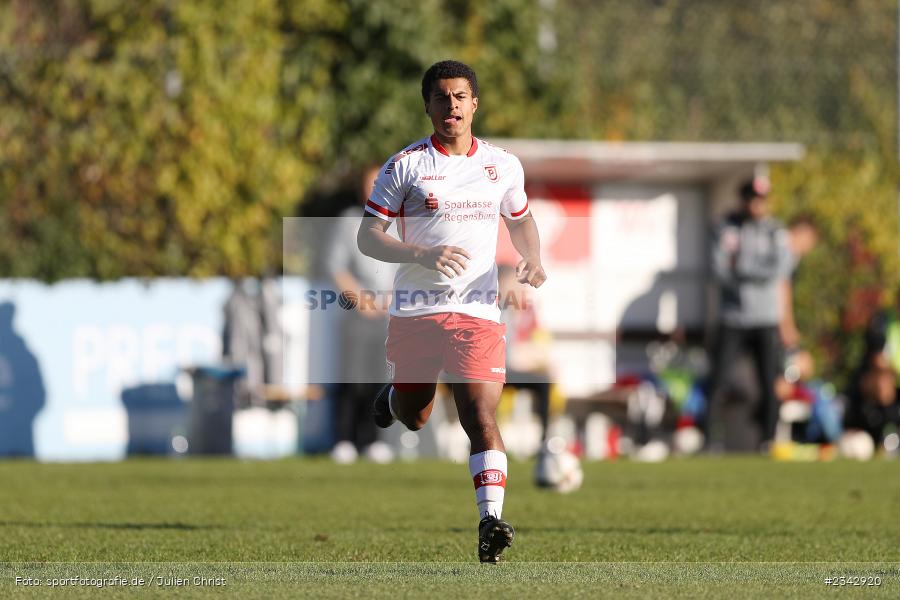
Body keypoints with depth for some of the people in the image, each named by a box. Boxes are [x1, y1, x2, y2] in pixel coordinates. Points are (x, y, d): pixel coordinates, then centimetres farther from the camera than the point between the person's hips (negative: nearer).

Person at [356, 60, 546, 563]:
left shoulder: (504, 165, 8)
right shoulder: (405, 166, -2)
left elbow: (521, 220, 25)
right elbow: (368, 237, -3)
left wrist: (533, 259, 4)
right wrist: (422, 255, -20)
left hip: (478, 311, 0)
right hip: (415, 309, 0)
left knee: (482, 416, -16)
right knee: (414, 418, 13)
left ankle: (491, 521, -22)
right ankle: (392, 399, 50)